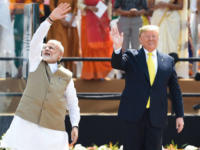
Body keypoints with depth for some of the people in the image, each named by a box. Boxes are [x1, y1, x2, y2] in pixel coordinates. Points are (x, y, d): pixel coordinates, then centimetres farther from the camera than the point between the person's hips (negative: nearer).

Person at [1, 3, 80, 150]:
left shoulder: (66, 76, 9)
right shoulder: (36, 64, 9)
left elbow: (73, 103, 14)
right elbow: (36, 41, -5)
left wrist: (75, 125, 0)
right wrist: (50, 19, -16)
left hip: (52, 130, 0)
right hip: (27, 124, 0)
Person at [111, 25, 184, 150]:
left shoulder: (168, 61, 9)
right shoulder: (131, 56, 5)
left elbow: (175, 90, 11)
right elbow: (117, 64, -16)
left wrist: (180, 115, 7)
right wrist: (118, 47, -36)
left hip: (156, 117, 1)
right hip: (133, 115, -1)